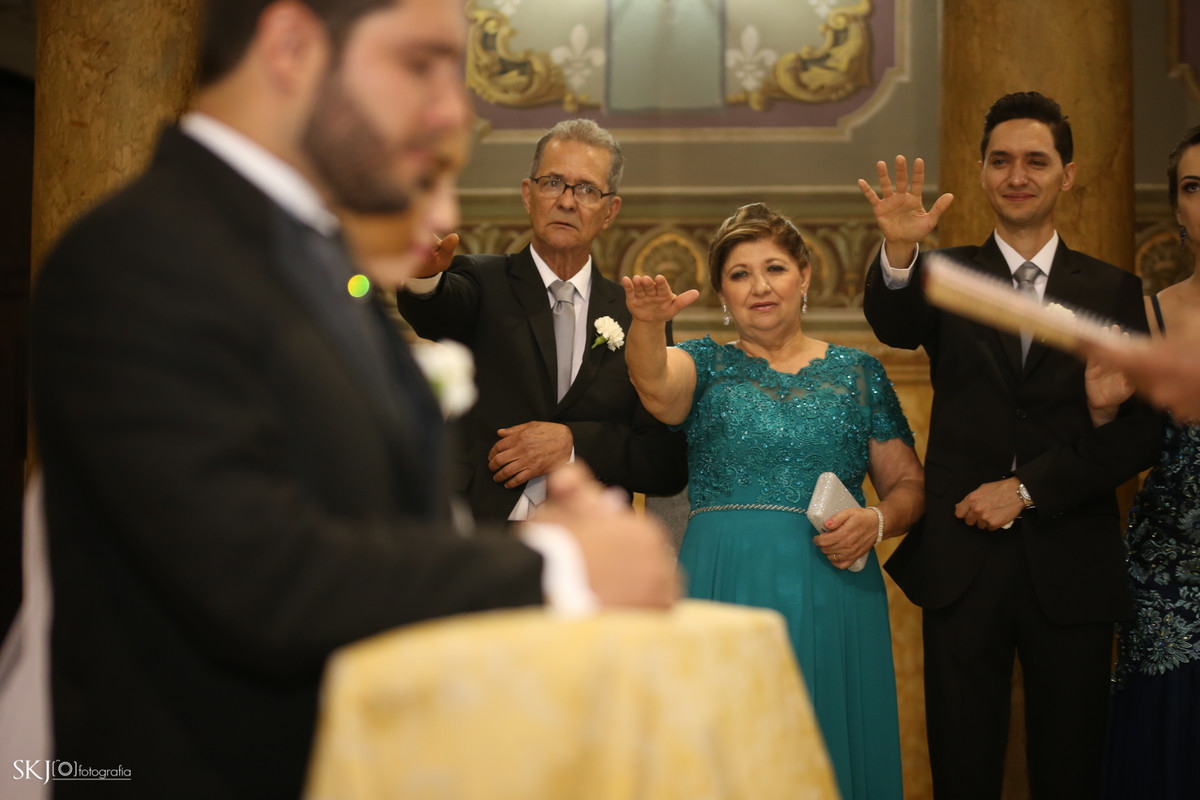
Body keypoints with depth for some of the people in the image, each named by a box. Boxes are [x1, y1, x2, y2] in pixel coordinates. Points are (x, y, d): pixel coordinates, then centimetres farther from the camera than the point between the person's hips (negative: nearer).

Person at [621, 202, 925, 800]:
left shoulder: (858, 373, 11)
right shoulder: (707, 365, 8)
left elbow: (907, 484, 12)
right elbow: (654, 382, -16)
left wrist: (877, 521, -9)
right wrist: (648, 323, -36)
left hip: (831, 597, 1)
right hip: (722, 588, -1)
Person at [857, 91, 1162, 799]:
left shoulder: (1115, 292, 7)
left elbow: (1137, 435, -1)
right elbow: (895, 326, -16)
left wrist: (1026, 488, -10)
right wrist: (899, 253, -37)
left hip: (1072, 564, 0)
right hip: (962, 560, 0)